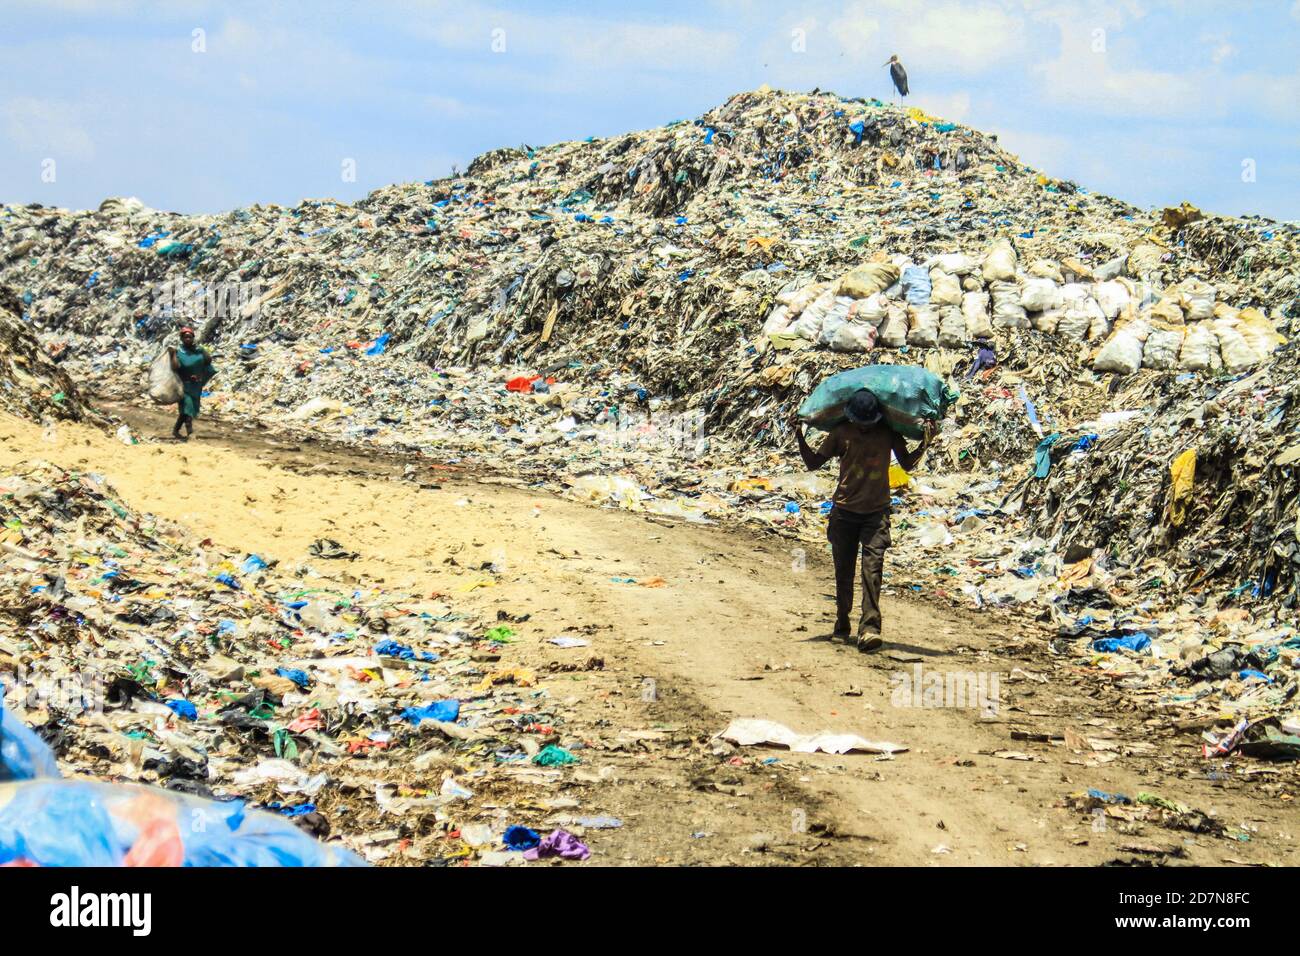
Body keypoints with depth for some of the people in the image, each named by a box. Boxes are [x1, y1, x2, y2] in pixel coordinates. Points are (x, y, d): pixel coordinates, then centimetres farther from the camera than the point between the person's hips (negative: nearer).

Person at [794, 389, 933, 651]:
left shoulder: (888, 433, 0)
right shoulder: (841, 433, -1)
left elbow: (907, 464, 8)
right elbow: (813, 463, 5)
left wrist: (925, 444, -6)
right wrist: (800, 438, -9)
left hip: (876, 512, -1)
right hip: (844, 511, 1)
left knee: (872, 566, -16)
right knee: (843, 570, 9)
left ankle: (869, 628, -25)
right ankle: (842, 619, 32)